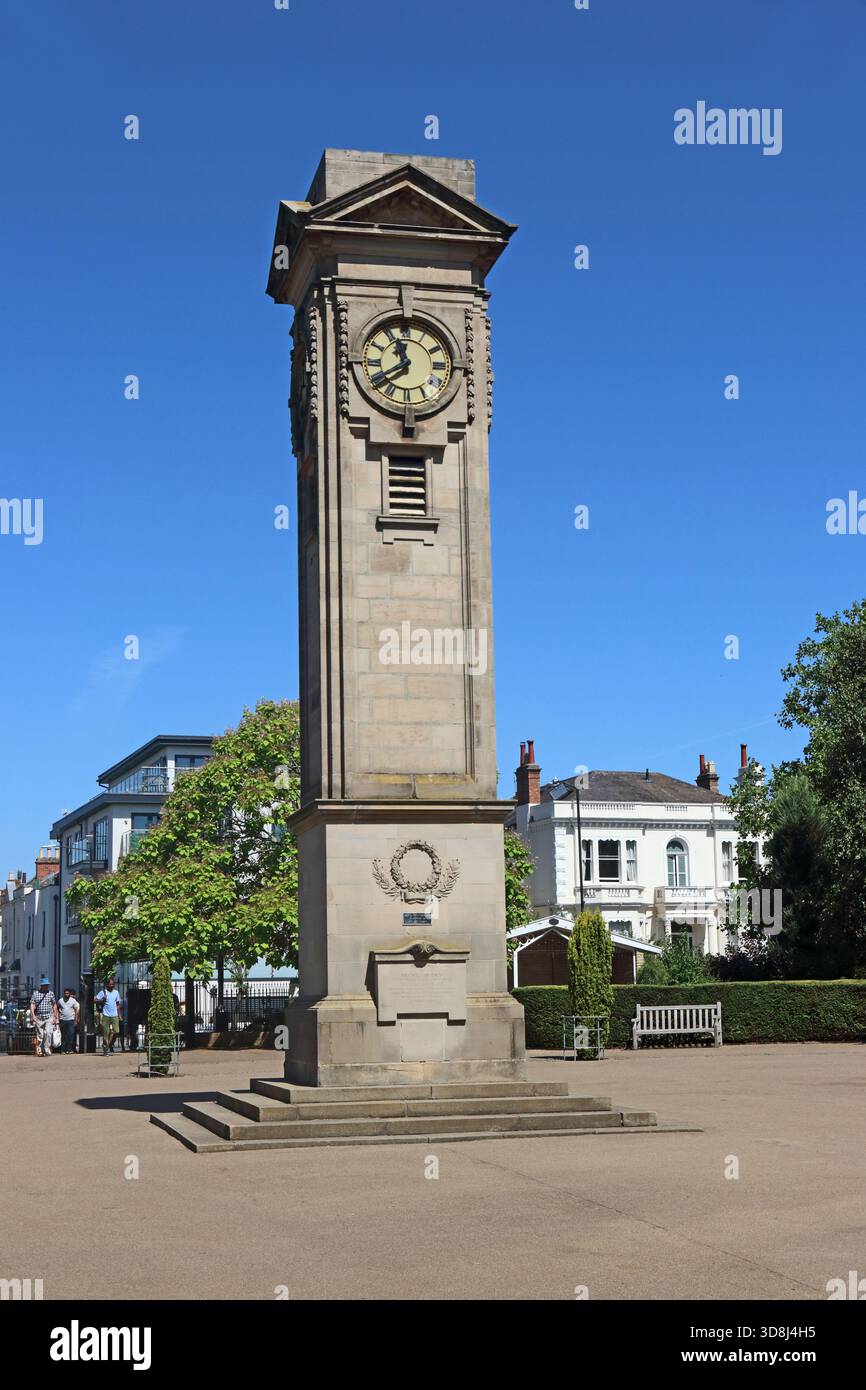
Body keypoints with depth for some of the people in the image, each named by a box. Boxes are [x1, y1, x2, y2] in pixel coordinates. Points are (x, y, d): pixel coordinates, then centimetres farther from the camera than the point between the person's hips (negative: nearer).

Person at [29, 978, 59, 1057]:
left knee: (48, 1033, -17)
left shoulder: (51, 993, 8)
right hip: (39, 1017, 0)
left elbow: (54, 1005, 14)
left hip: (49, 1017, 0)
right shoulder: (35, 993, 4)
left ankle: (47, 1050, -14)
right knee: (39, 1035, 3)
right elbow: (32, 1004, 1)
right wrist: (33, 1015, -12)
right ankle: (39, 1051, 10)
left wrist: (55, 1017, 10)